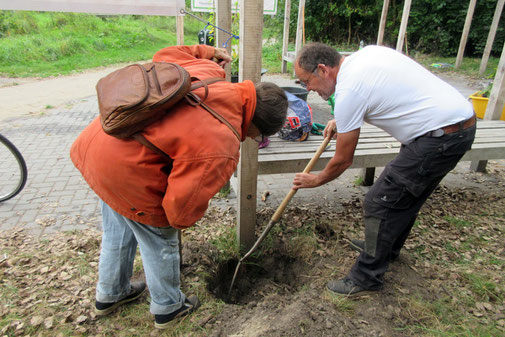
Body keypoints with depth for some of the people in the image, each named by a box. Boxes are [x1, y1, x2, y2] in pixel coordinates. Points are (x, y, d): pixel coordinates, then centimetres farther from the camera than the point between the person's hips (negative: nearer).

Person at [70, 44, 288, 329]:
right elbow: (181, 208, -23)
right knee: (160, 243, 16)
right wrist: (186, 219, 0)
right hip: (126, 172, -9)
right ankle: (168, 308, 43)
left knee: (118, 230, 29)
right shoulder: (221, 148, -27)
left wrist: (207, 52, 23)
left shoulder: (206, 71, -6)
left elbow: (165, 55, 14)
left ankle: (110, 295, 56)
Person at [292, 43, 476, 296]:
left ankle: (366, 279, 12)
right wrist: (340, 120, 24)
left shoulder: (348, 91, -19)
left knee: (379, 204, -4)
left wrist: (315, 180, 9)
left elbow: (342, 161, -9)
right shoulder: (365, 53, 8)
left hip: (441, 137, -10)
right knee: (405, 195, 24)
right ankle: (387, 248, 45)